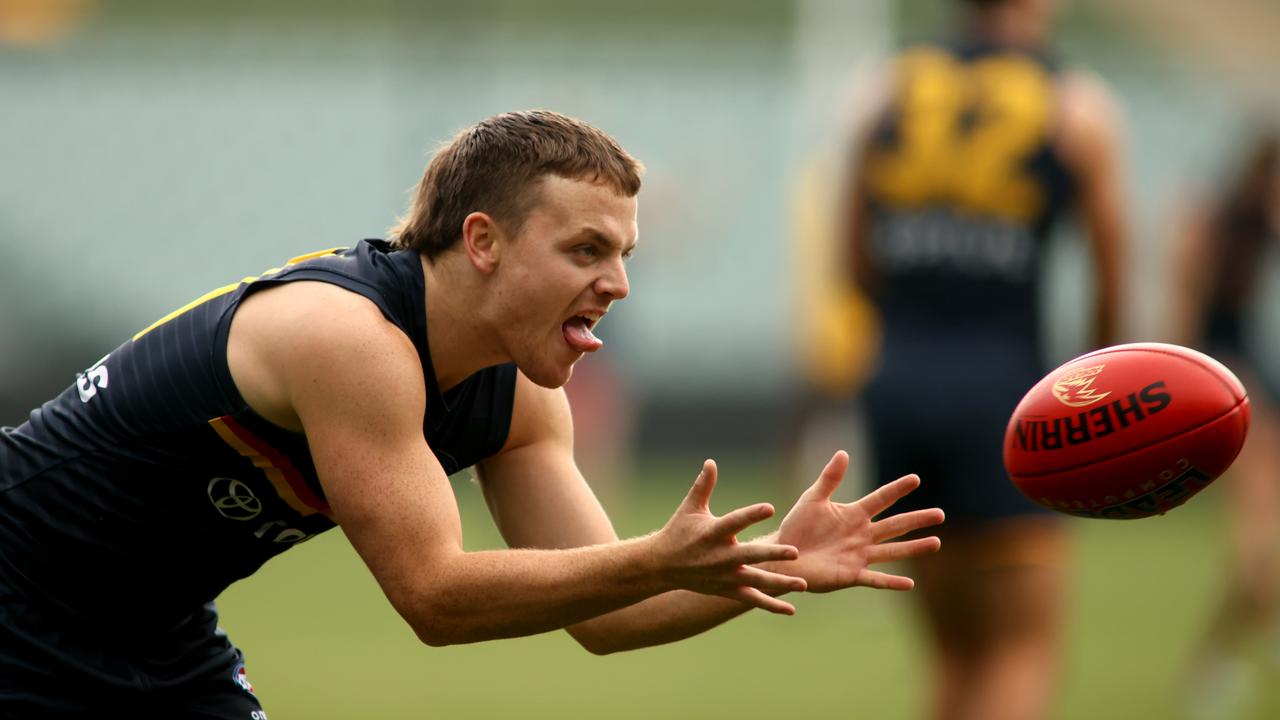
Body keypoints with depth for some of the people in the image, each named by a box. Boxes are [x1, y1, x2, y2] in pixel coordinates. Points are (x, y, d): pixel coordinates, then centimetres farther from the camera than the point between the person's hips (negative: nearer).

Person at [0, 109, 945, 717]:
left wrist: (776, 564, -17)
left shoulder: (518, 398, -3)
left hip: (156, 637, 8)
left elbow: (601, 615, -2)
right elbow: (433, 595, -31)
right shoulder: (348, 336, -30)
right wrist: (662, 562, -37)